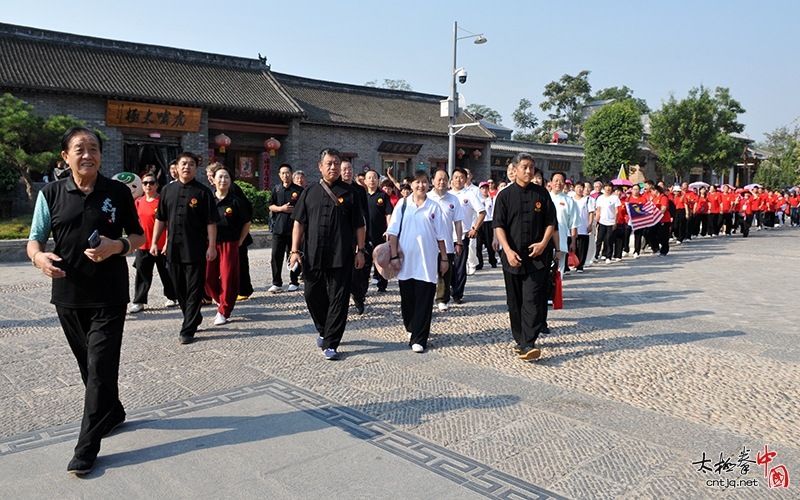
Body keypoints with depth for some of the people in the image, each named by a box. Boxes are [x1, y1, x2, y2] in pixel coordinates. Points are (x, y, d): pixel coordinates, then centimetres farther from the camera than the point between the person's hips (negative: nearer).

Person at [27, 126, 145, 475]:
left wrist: (117, 246, -15)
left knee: (101, 368, -4)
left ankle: (87, 448, 5)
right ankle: (113, 412, 39)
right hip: (68, 293, 3)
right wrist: (39, 256, -18)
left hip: (109, 296, -3)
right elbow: (35, 239, 5)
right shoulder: (51, 193, 3)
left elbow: (138, 236, 6)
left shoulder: (118, 192, 0)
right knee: (88, 365, 16)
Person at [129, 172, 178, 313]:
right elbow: (137, 222, 16)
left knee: (166, 272, 8)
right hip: (143, 245, 5)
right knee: (142, 273, 5)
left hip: (161, 245, -5)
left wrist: (167, 243, -14)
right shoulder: (139, 201, 8)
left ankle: (172, 297, 24)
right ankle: (138, 302, 11)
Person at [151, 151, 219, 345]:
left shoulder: (203, 192, -3)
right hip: (173, 249, 5)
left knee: (194, 291, 0)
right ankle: (194, 318, 32)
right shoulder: (168, 190, 10)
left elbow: (211, 222, -5)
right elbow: (160, 219, 14)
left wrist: (212, 246, -10)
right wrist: (154, 242, 9)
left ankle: (188, 330, 6)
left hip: (196, 250, -4)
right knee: (179, 290, 14)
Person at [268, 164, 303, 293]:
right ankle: (277, 283, 7)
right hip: (278, 227, 2)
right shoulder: (276, 189, 10)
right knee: (276, 256, -1)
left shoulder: (299, 190, 3)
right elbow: (271, 206, 10)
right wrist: (281, 208, -7)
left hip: (294, 227, -2)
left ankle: (294, 282, 15)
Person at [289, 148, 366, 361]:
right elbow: (299, 223, 8)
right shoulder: (310, 192, 10)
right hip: (313, 256, 2)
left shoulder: (349, 193, 5)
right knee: (313, 296, 11)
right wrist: (295, 250, 0)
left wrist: (360, 251, -1)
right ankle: (323, 331, 35)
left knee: (338, 300, -1)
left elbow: (359, 226, 5)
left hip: (341, 257, -2)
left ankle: (330, 343, 7)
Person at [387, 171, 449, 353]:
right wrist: (394, 256, -6)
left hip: (427, 262, -1)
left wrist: (444, 259, 6)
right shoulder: (403, 204, 2)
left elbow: (440, 236, 6)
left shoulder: (434, 207, 3)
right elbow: (393, 232, 1)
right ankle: (411, 329, 33)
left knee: (424, 301, -2)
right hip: (406, 261, 1)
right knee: (407, 299, 11)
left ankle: (419, 339, 2)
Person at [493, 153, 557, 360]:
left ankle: (528, 344, -10)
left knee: (532, 300, -9)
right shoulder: (505, 195, 3)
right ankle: (520, 339, 23)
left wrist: (543, 243, -7)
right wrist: (508, 250, -13)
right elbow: (498, 226, -2)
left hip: (536, 256, -1)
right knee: (514, 302, 9)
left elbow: (551, 222, 9)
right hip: (512, 256, 1)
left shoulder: (542, 194, 6)